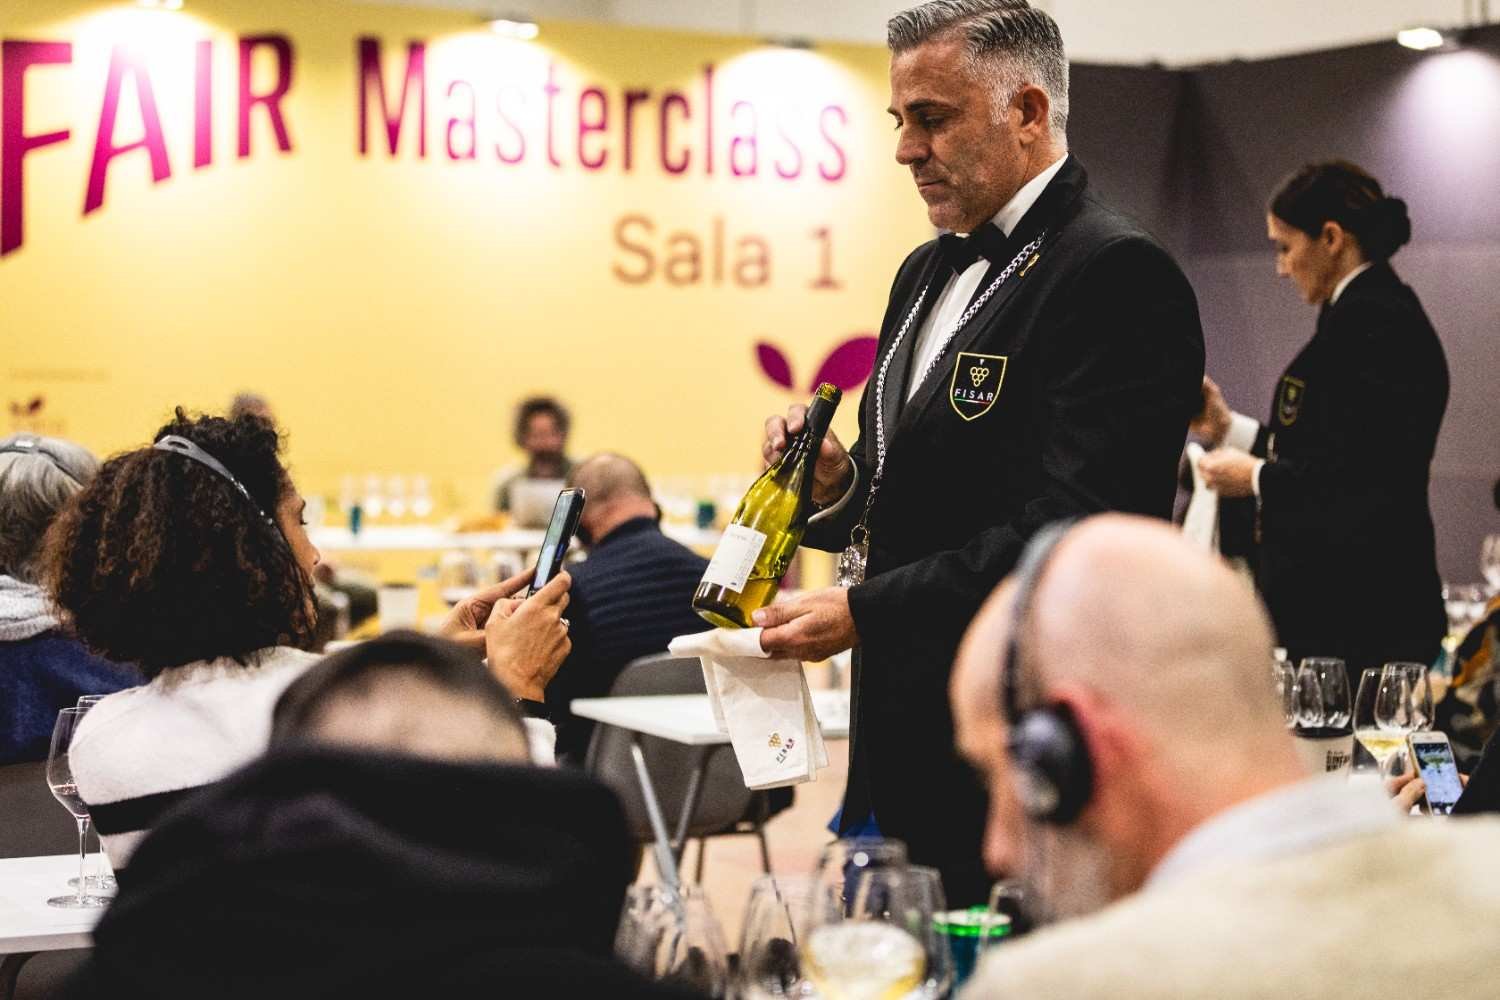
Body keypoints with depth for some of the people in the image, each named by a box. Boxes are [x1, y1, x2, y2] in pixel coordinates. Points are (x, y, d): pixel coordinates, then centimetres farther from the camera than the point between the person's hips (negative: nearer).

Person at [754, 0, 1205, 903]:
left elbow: (1076, 529, -21)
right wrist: (841, 485, 0)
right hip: (905, 752, 8)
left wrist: (863, 614, -21)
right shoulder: (930, 272, 16)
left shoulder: (1117, 274, -13)